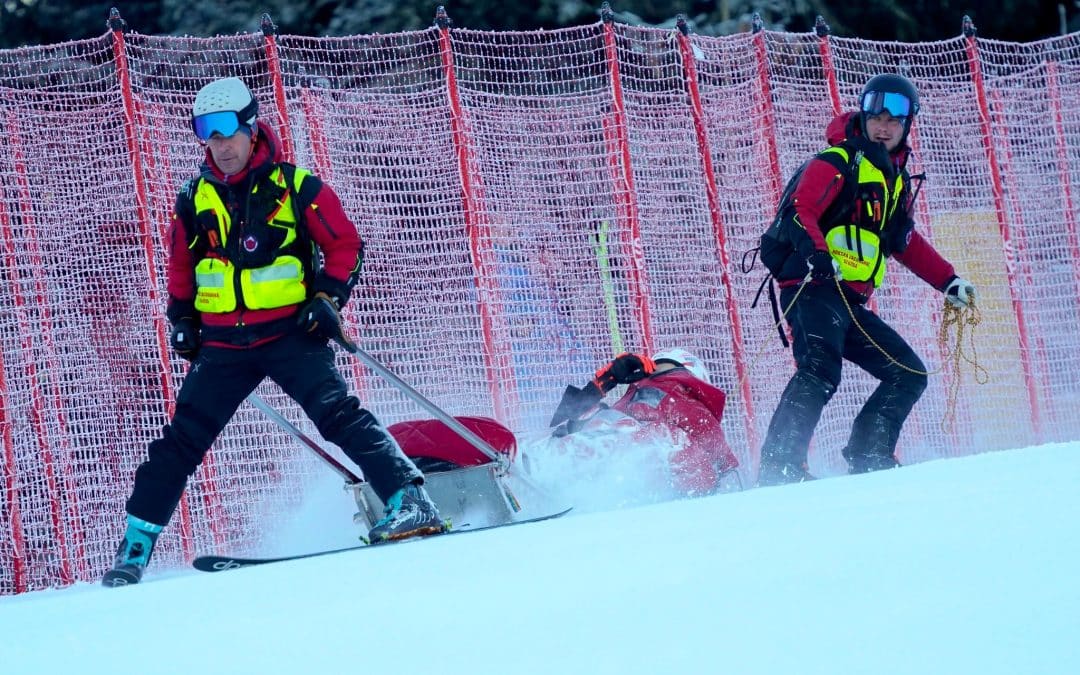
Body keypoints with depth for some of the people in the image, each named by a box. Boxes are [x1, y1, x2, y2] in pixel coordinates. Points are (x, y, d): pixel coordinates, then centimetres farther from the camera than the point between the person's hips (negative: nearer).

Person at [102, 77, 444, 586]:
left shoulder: (295, 186, -4)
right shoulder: (195, 200, 8)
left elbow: (345, 245, 2)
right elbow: (181, 266, 24)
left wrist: (329, 296, -11)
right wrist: (182, 318, 14)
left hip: (290, 332, -4)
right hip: (223, 344, 4)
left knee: (337, 414, -20)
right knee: (181, 441, 2)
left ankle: (410, 501, -23)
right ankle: (135, 547, 8)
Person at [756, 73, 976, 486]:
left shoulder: (897, 181, 23)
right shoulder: (837, 163, -3)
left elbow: (906, 244, 34)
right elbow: (800, 211, -17)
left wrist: (949, 282, 29)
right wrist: (815, 253, -35)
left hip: (851, 303, 9)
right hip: (814, 289, -9)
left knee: (909, 375, 10)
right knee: (820, 373, -30)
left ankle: (868, 460, 10)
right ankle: (779, 467, -37)